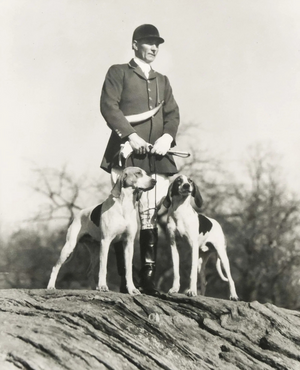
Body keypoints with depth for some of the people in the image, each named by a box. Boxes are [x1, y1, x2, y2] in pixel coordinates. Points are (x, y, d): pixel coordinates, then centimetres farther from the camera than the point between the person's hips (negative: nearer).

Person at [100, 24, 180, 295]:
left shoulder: (162, 81, 25)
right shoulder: (118, 73, 10)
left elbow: (173, 114, 15)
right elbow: (109, 106, -3)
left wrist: (167, 136, -6)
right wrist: (130, 134, -15)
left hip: (157, 157, 4)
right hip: (127, 153, -4)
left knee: (152, 219, -3)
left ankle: (148, 278, -4)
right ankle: (125, 280, -8)